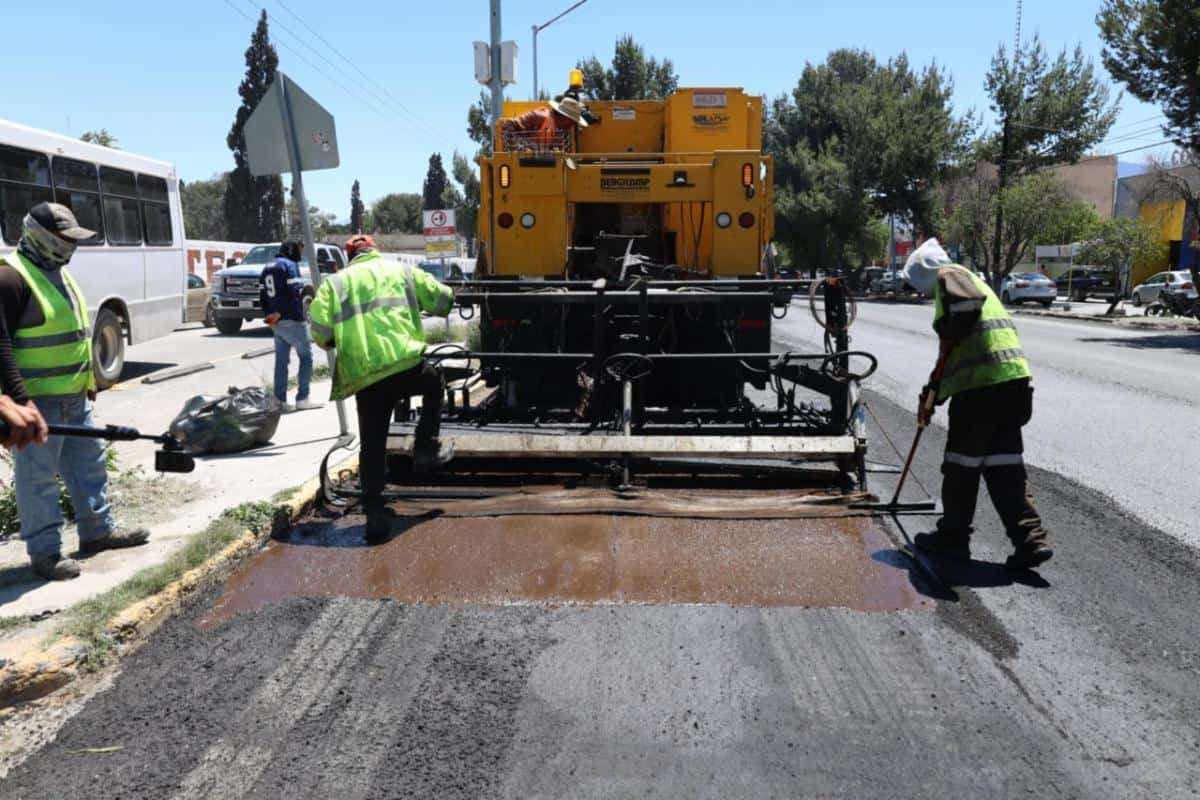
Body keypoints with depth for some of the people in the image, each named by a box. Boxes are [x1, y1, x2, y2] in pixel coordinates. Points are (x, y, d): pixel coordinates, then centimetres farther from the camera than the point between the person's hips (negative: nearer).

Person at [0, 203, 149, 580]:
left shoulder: (58, 273, 14)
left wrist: (87, 379, 22)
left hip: (74, 397, 10)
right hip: (39, 401, -9)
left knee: (88, 463, 18)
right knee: (38, 477, 1)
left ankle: (98, 529, 31)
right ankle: (45, 552, 9)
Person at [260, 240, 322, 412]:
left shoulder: (267, 269, 17)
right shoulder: (290, 265, -9)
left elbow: (262, 295, 14)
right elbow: (294, 292, -18)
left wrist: (270, 315, 6)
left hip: (277, 322, 8)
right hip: (293, 320, -8)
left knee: (281, 360, 9)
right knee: (306, 356, 1)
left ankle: (280, 400, 8)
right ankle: (302, 398, -1)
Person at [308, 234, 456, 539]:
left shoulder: (335, 282, 15)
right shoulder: (402, 271, 15)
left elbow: (320, 330, 2)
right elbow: (442, 301, 12)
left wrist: (338, 343, 23)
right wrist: (449, 296, 36)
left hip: (363, 375, 1)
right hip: (405, 363, -1)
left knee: (372, 444, 10)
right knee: (435, 384, 31)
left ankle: (374, 513, 7)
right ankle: (427, 449, 24)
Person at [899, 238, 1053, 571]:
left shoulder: (949, 275, 1)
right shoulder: (969, 280, 31)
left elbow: (969, 300, -26)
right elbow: (953, 355, 34)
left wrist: (950, 332, -11)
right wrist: (932, 393, 35)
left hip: (983, 385, -9)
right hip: (1012, 381, 9)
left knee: (962, 462, 5)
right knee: (1004, 465, 9)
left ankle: (953, 536, 17)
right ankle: (1030, 539, 3)